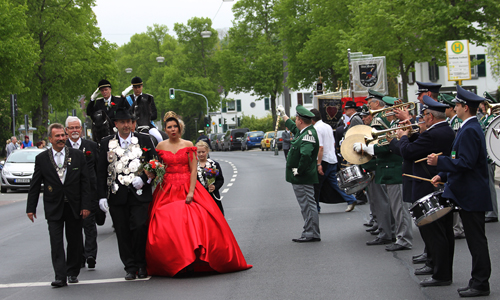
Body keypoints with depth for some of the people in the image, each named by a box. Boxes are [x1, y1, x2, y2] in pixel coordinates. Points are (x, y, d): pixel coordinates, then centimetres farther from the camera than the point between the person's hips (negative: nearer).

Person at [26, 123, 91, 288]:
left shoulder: (77, 155, 2)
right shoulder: (41, 158, 2)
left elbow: (85, 182, 2)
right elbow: (35, 185, 5)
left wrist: (86, 205, -4)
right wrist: (31, 207, 2)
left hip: (74, 206, 1)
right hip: (53, 208, -1)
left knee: (74, 241, 8)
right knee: (56, 242, -7)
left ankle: (72, 273, 22)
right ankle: (60, 276, -8)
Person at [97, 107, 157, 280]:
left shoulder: (144, 140, 7)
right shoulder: (106, 143, 9)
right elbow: (101, 172, 8)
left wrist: (143, 178, -9)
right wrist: (102, 196, 0)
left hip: (139, 194, -1)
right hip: (117, 195, 1)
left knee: (140, 228, -11)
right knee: (123, 233, 2)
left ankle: (141, 265, 6)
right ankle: (130, 267, 12)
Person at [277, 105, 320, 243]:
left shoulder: (308, 135, -20)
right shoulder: (304, 131, 11)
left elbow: (306, 154, -36)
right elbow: (293, 127, 35)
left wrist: (299, 170, -24)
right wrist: (283, 115, 46)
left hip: (303, 178, -10)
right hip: (300, 179, 10)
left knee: (308, 205, -5)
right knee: (307, 205, 13)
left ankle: (312, 234, -1)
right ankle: (310, 233, 18)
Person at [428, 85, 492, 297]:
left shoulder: (470, 131, -18)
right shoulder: (471, 128, 16)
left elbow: (466, 163, -24)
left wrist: (439, 162, -22)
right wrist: (443, 175, 16)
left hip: (472, 195, -11)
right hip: (469, 193, 11)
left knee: (476, 239, -5)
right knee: (475, 239, 13)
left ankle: (480, 284, -1)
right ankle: (478, 281, 18)